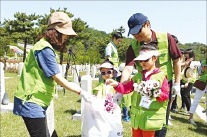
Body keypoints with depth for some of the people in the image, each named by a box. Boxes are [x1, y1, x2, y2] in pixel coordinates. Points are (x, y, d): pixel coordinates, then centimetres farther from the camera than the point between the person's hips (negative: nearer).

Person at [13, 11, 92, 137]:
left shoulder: (46, 47, 12)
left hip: (35, 102, 10)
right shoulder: (45, 49, -19)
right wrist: (81, 92, -13)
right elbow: (59, 79, -19)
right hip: (31, 103, -10)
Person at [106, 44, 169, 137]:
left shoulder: (161, 76, -7)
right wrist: (116, 85, -12)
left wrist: (157, 93, -29)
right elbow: (126, 88, 4)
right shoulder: (138, 76, 8)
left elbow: (166, 96, -9)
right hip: (136, 116, 5)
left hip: (150, 117, -5)